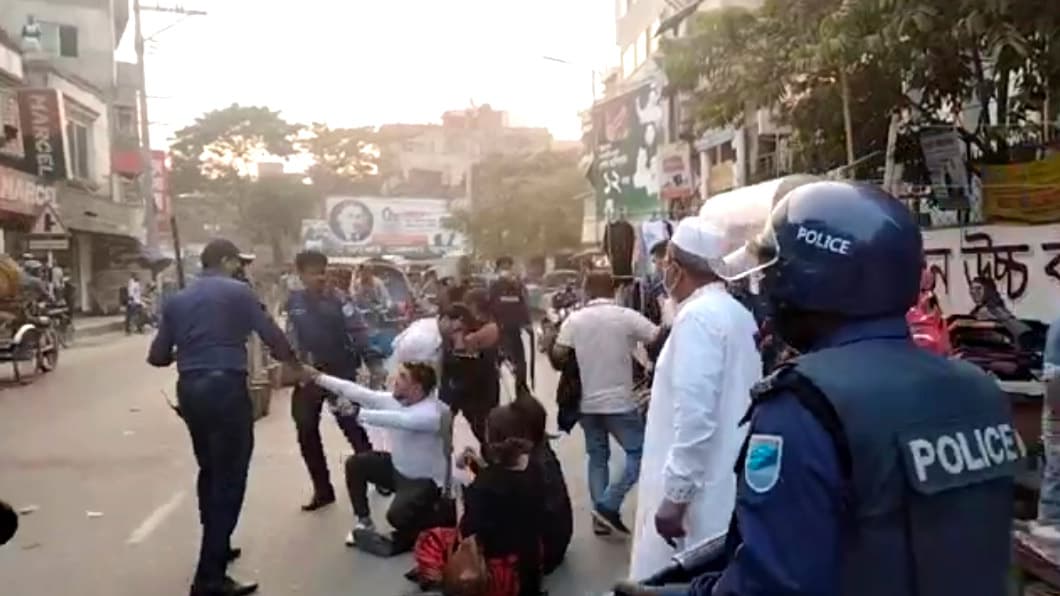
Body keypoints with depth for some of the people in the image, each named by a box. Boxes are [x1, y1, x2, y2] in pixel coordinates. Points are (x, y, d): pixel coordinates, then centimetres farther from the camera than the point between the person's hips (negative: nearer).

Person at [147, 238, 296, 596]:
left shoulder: (177, 300, 14)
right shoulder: (238, 292, 0)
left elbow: (157, 356, 12)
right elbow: (272, 336, -1)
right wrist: (293, 361, 17)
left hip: (189, 390, 7)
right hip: (226, 387, -6)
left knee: (209, 471, 22)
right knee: (229, 478, -3)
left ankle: (216, 548, 34)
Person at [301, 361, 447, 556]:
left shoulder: (432, 413, -32)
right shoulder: (394, 399, -9)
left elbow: (398, 419, -47)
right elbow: (358, 392, -12)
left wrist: (357, 412, -49)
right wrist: (317, 377, -15)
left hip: (425, 481, -8)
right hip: (398, 467, 8)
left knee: (396, 516, -28)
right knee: (355, 464, -1)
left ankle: (435, 520, 6)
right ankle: (364, 523, 16)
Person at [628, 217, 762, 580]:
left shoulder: (698, 316, -18)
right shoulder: (738, 314, 11)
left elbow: (695, 413, -24)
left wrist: (675, 494, -20)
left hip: (700, 496, -9)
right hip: (728, 488, 9)